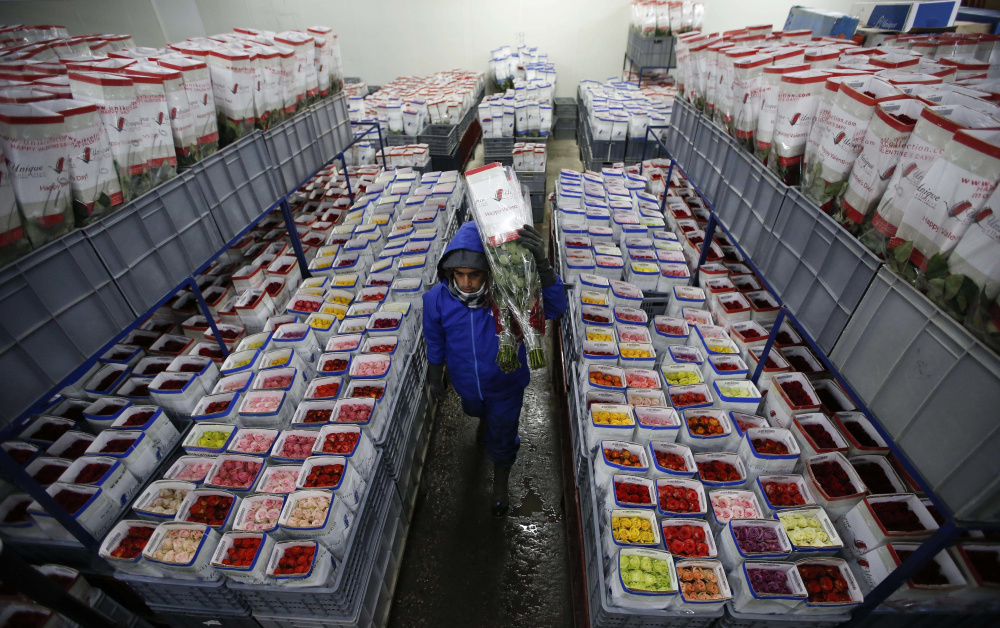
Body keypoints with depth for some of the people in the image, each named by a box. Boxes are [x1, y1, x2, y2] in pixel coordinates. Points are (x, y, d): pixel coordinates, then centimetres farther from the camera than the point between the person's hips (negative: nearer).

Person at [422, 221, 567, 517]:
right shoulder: (437, 299, -25)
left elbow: (554, 308, -45)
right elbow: (435, 341, -7)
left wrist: (542, 265, -61)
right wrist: (435, 377, 7)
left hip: (505, 385, -2)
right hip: (466, 383, 3)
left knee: (502, 438, 20)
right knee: (475, 410, 37)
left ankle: (500, 484, 54)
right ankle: (484, 421, 78)